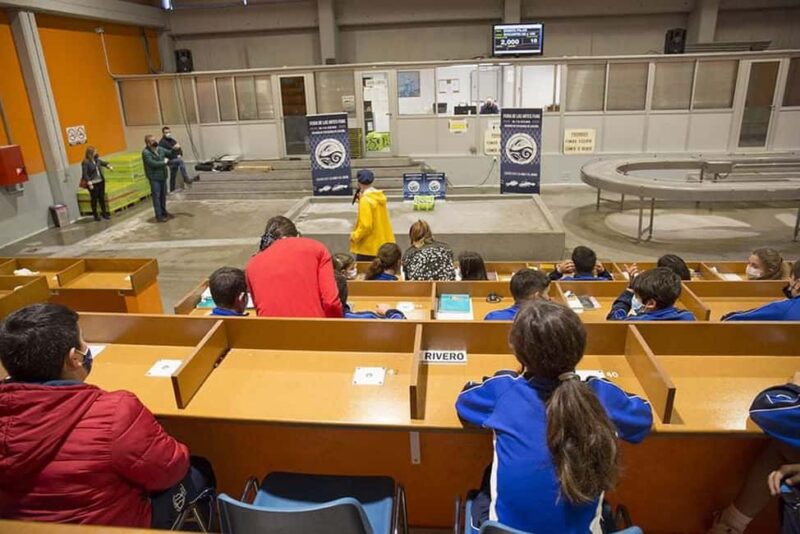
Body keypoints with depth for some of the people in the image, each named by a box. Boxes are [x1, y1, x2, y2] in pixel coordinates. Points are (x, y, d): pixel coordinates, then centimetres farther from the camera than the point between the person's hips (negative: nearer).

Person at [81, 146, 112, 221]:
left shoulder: (96, 159, 3)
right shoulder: (85, 162, -15)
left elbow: (102, 162, 25)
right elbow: (85, 174, -16)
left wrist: (108, 165, 7)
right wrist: (89, 183, -20)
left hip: (100, 181, 6)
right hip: (93, 183, -6)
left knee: (102, 198, 11)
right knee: (94, 199, 3)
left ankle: (104, 213, 20)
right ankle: (95, 215, 13)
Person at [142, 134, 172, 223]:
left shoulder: (160, 149, 5)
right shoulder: (146, 152, -15)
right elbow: (153, 163, -24)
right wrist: (164, 162, -13)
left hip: (163, 176, 7)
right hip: (154, 177, -7)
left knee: (163, 195, 16)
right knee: (156, 196, -4)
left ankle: (164, 212, 31)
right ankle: (159, 216, -1)